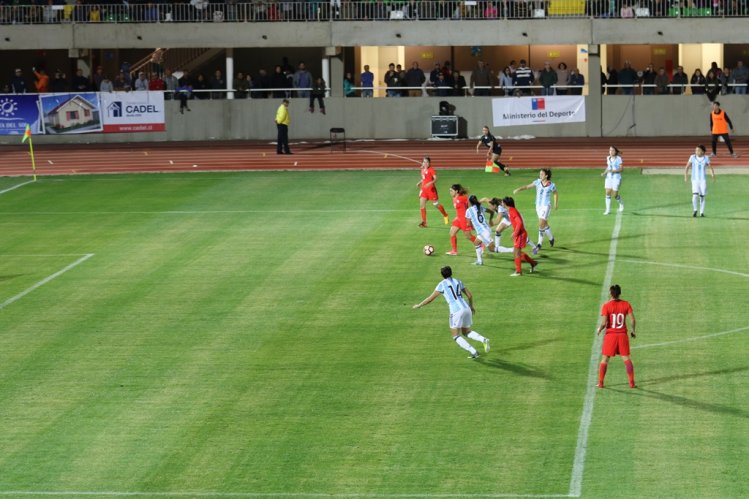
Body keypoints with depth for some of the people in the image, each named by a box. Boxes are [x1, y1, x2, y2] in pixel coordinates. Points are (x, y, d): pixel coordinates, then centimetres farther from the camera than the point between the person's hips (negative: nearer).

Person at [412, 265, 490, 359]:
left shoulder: (442, 284, 2)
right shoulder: (458, 281, 17)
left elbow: (431, 298, 3)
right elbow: (470, 295, 20)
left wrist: (419, 305, 17)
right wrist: (471, 306, 38)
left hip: (456, 311, -6)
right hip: (466, 309, 6)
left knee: (456, 336, 3)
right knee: (466, 332, 22)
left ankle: (474, 352, -14)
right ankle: (483, 339, -6)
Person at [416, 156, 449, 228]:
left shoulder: (431, 170, -12)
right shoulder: (423, 170, 9)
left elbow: (435, 178, -20)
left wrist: (430, 183, -35)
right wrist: (419, 183, 10)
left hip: (431, 189, -7)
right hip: (424, 189, 7)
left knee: (436, 204, 4)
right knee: (422, 204, -4)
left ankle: (446, 216, 28)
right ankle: (424, 222, 0)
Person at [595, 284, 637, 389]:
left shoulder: (606, 306, -10)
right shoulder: (626, 304, -3)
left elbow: (603, 323, -15)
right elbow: (632, 319, -5)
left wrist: (599, 330, 4)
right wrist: (633, 330, 11)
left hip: (610, 335, -2)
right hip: (623, 334, 2)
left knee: (605, 359, 9)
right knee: (626, 358, 7)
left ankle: (600, 383, 9)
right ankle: (632, 383, 4)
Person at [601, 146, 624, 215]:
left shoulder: (618, 158, -10)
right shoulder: (608, 158, 7)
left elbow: (621, 169, -13)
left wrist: (613, 170, -26)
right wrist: (604, 173, 2)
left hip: (616, 177, -5)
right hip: (609, 177, 5)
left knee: (615, 195, -3)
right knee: (608, 193, -4)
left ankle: (621, 203, 29)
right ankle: (608, 210, 1)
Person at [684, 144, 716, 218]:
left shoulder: (706, 158, 0)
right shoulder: (692, 157, -2)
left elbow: (710, 168, 4)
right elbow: (687, 167, 0)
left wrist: (713, 174, -14)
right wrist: (685, 177, -10)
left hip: (703, 180, 1)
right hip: (695, 179, -1)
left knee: (702, 196, 2)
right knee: (695, 195, -17)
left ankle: (702, 212, 11)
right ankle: (694, 210, -4)